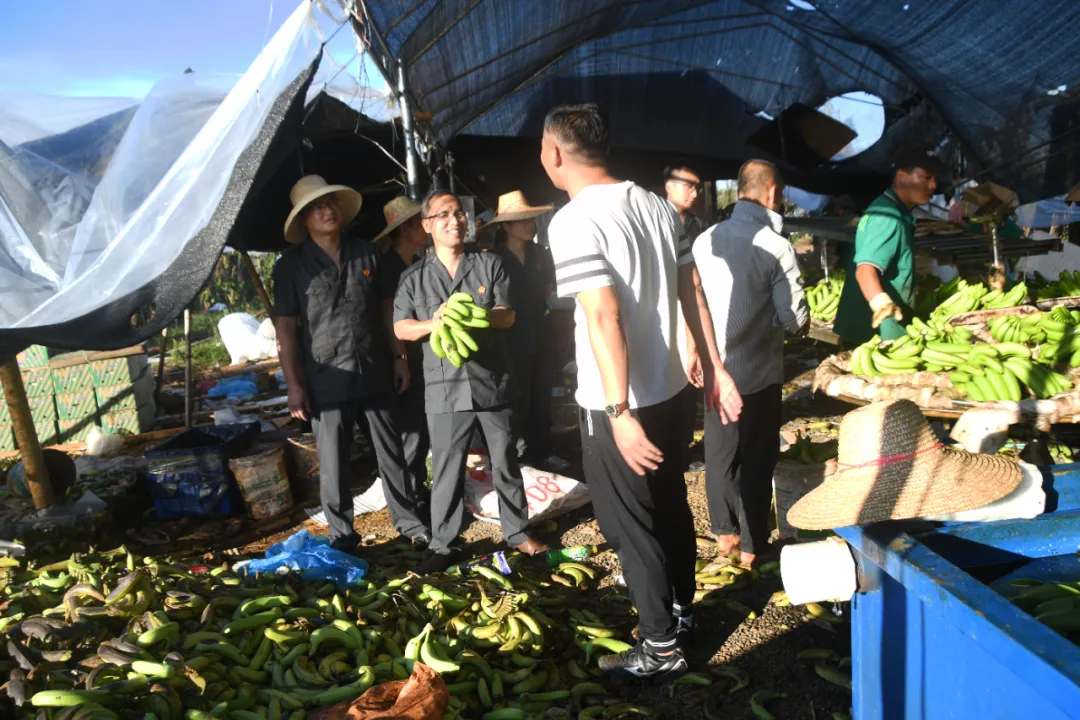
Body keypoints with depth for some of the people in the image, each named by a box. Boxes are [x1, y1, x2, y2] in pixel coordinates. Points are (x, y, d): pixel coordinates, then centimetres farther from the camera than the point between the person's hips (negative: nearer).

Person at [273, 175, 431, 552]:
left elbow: (386, 309, 11)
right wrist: (295, 385, -9)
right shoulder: (292, 265, -4)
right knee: (333, 464, 6)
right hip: (327, 382, -3)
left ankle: (410, 520, 27)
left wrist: (399, 356, 7)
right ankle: (341, 536, 21)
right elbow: (285, 327, -5)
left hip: (375, 374, 3)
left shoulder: (366, 253, 6)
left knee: (393, 453, 12)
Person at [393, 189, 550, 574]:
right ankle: (444, 544, 17)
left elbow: (508, 315, -3)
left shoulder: (489, 264, 3)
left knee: (505, 461, 11)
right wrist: (433, 324, -19)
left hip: (492, 380, 0)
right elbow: (401, 327, 1)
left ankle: (517, 532, 26)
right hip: (444, 386, 0)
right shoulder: (414, 277, 5)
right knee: (446, 468, 5)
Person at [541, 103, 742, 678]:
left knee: (628, 523, 7)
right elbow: (693, 293, 6)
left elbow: (604, 318, -26)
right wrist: (716, 371, 11)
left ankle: (661, 647, 21)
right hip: (664, 387, 8)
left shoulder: (573, 222, -19)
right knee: (670, 505, 22)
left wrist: (619, 413, -26)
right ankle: (682, 610, 40)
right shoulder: (657, 206, 4)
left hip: (615, 402, -8)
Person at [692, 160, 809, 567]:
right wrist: (801, 324, 11)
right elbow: (794, 319, -11)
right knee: (756, 457, 10)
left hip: (714, 366, 4)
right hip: (759, 370, -4)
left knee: (719, 451, 17)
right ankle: (751, 545, 20)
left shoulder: (704, 241, -2)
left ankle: (724, 532, 30)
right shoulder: (776, 247, -15)